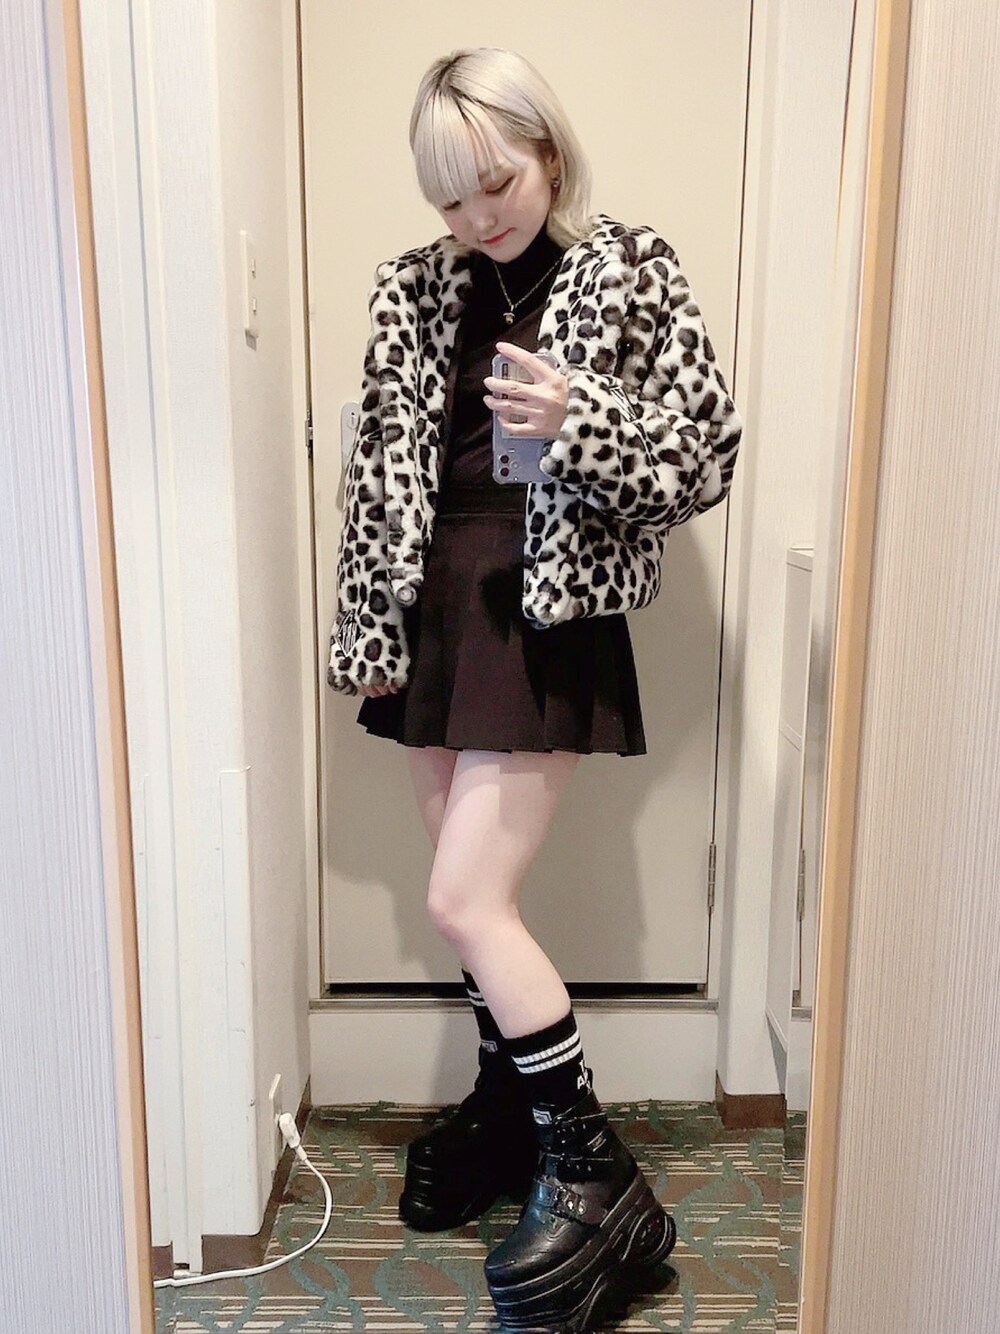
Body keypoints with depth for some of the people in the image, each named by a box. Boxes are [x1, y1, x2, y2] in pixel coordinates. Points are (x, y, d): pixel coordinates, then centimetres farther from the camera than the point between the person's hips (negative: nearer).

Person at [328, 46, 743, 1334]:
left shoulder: (633, 273, -1)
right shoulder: (412, 289, 10)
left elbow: (706, 455, -4)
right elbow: (378, 466, 10)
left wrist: (579, 424, -21)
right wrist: (363, 624, 6)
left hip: (548, 613, -5)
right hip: (432, 608, 5)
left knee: (466, 898, -10)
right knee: (476, 894, 12)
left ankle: (595, 1174, 8)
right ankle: (506, 1109, 35)